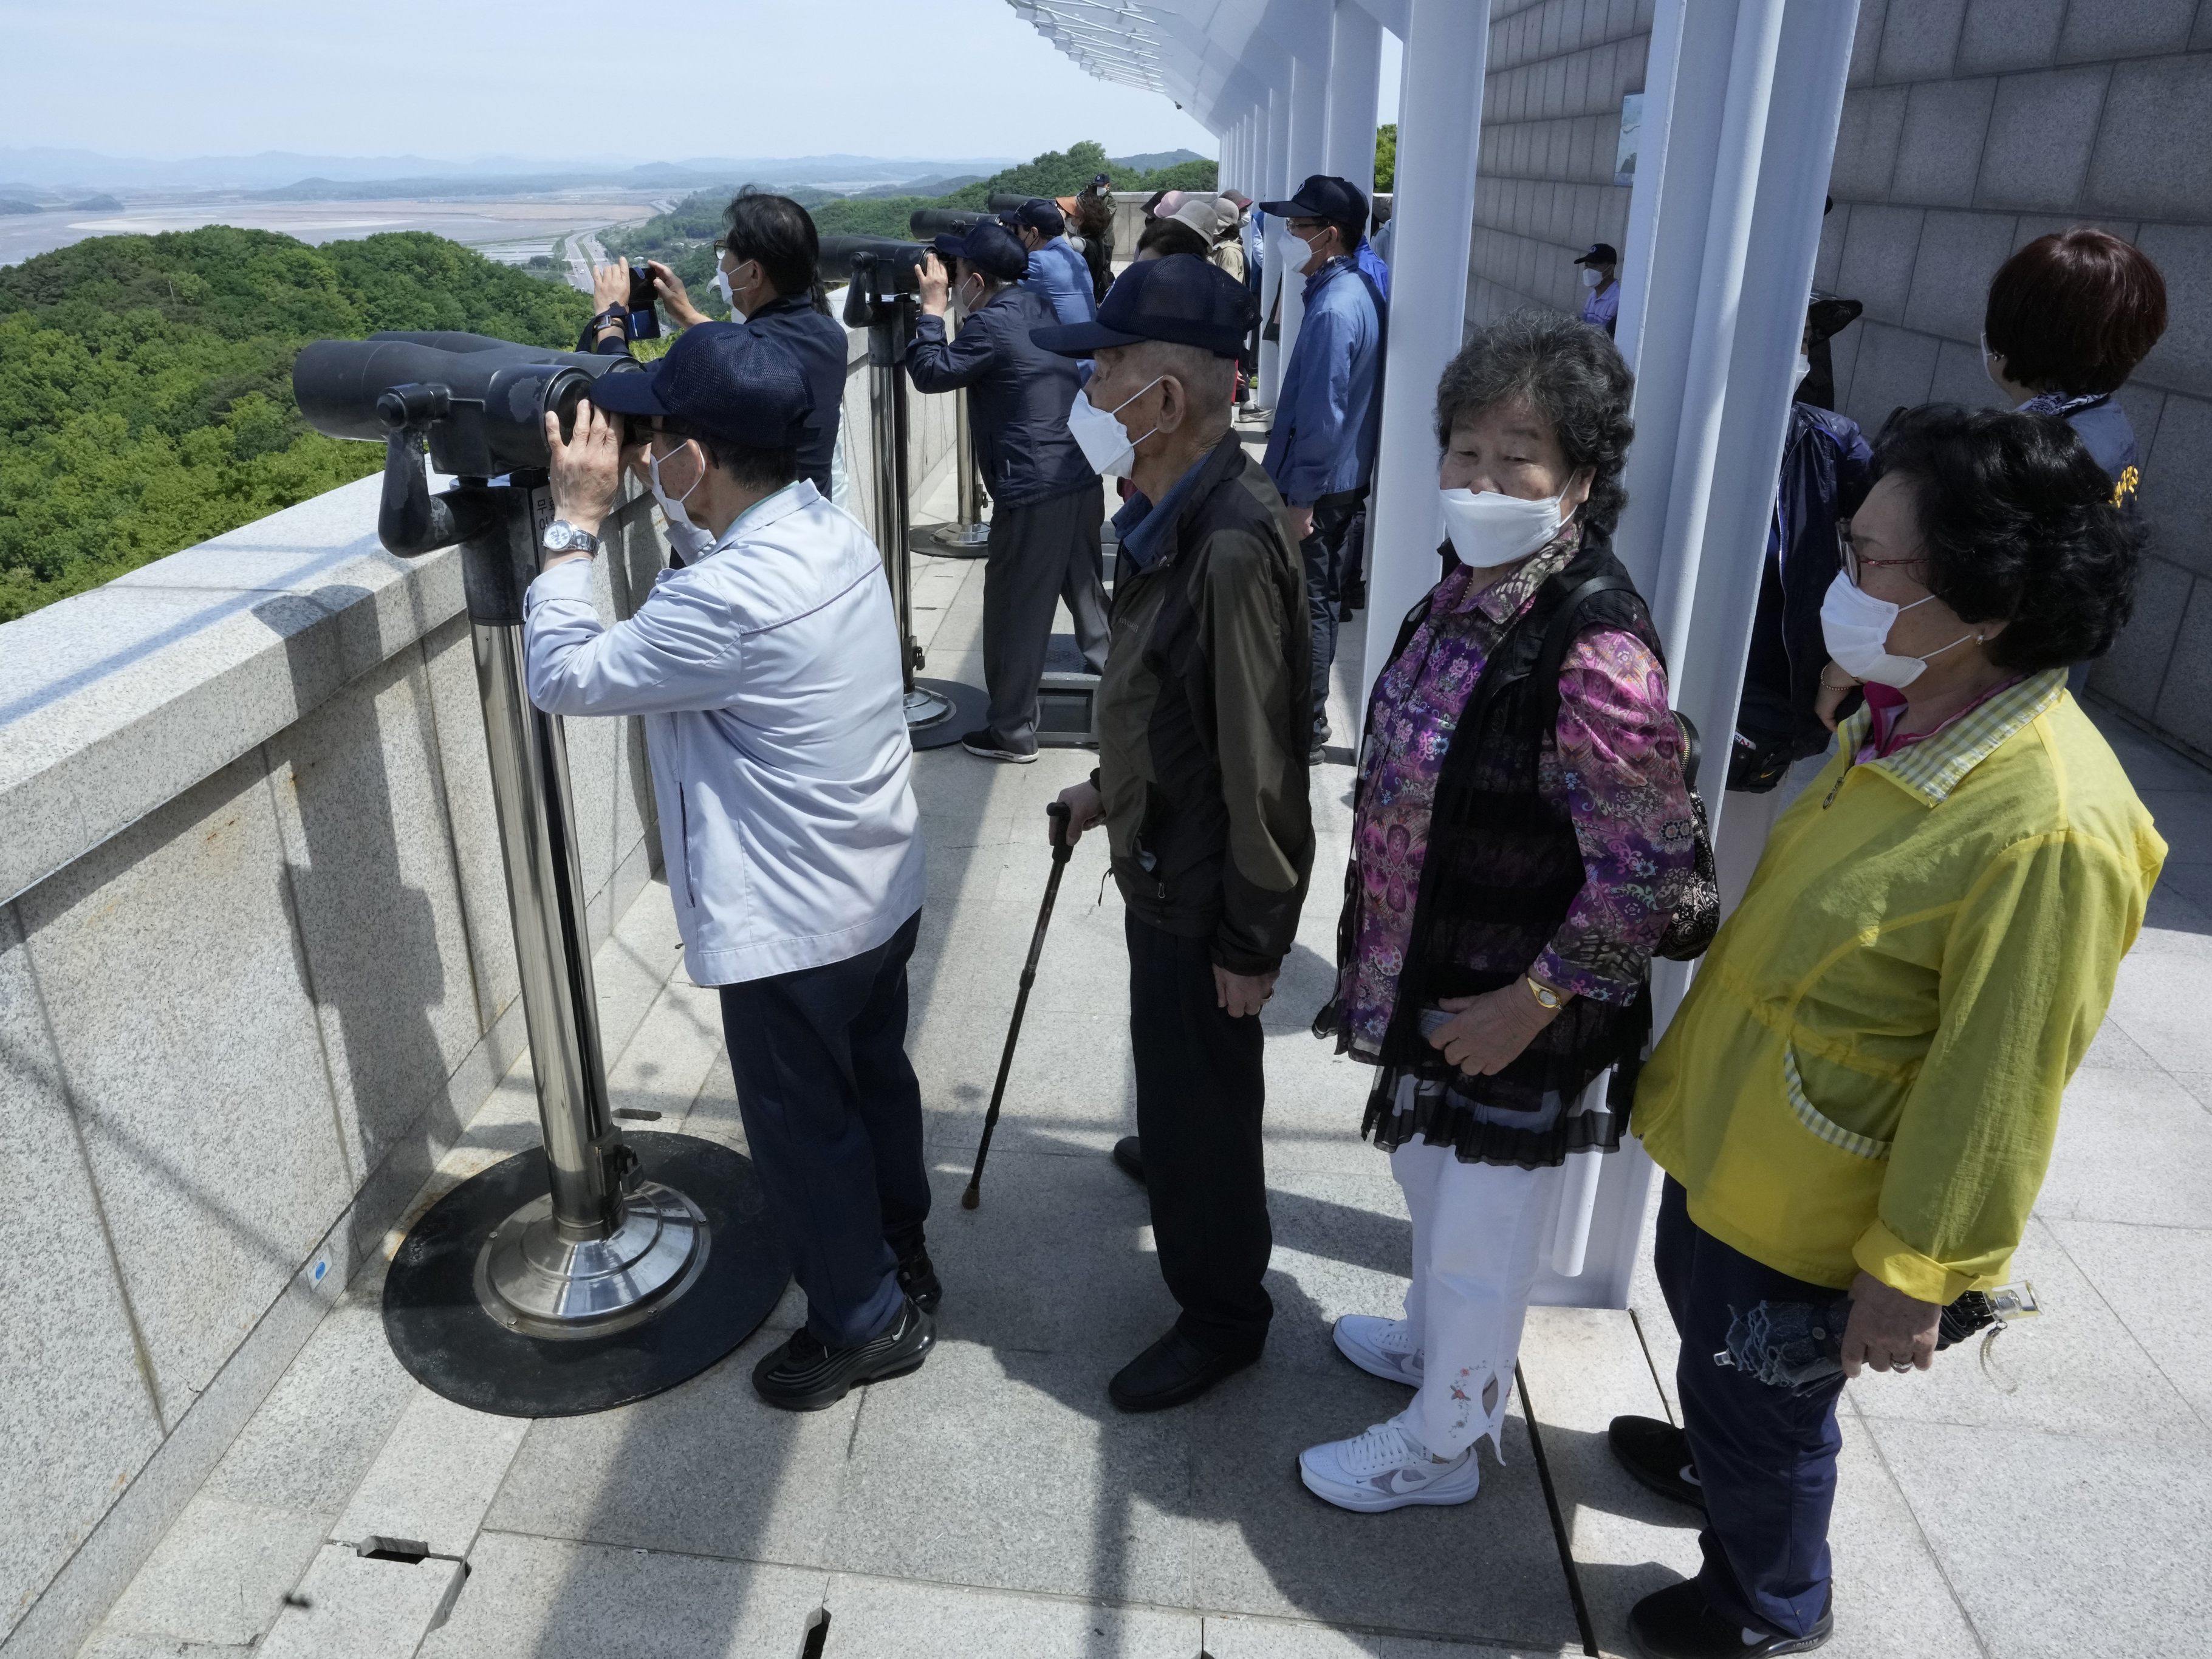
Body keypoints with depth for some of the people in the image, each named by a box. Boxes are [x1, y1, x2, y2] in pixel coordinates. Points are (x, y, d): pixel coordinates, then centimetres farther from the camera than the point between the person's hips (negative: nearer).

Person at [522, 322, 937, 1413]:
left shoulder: (727, 599, -30)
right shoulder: (837, 535, -2)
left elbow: (563, 676, -17)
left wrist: (577, 522, -11)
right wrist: (642, 498, 5)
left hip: (793, 930, -9)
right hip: (883, 894, 9)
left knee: (802, 1130, 12)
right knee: (875, 1077, 26)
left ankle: (866, 1324, 33)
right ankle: (901, 1255, 48)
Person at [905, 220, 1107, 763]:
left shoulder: (991, 323, -13)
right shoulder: (1038, 306, 13)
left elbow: (931, 373, -10)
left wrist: (932, 306, -3)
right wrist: (944, 307, 16)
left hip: (1032, 494, -8)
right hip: (1082, 477, 8)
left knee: (1015, 615, 2)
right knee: (1085, 589, 22)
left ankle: (1012, 732, 10)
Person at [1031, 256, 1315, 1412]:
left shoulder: (1231, 547, -31)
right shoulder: (1171, 512, 0)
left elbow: (1261, 761, -27)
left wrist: (1254, 936, -20)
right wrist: (1113, 789, 22)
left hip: (1201, 884, -9)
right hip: (1160, 852, 9)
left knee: (1200, 1088, 7)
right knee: (1174, 1064, 31)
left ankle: (1222, 1314, 29)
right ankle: (1171, 1154, 60)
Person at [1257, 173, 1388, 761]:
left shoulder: (1333, 310, -23)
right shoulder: (1361, 290, 8)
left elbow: (1322, 417, -25)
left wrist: (1301, 499, -20)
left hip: (1317, 485, -10)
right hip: (1342, 477, 10)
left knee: (1306, 604, 0)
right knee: (1319, 596, 19)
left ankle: (1306, 729, 10)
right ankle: (1309, 701, 33)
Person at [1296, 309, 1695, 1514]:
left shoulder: (1595, 652, -29)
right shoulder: (1465, 590, -2)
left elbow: (1645, 877, -25)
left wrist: (1528, 1004, -19)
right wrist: (1387, 963, 14)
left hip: (1508, 1019, -8)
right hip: (1424, 979, 8)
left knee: (1481, 1234, 14)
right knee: (1430, 1186, 30)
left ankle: (1439, 1445, 39)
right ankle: (1428, 1343, 57)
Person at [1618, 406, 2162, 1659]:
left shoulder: (2051, 829, -32)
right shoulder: (1902, 719, -6)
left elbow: (1994, 1096, -24)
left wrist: (1912, 1278, -15)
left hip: (1804, 1211, -8)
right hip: (1726, 1129, 8)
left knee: (1762, 1412, 17)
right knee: (1707, 1333, 31)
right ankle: (1717, 1457, 61)